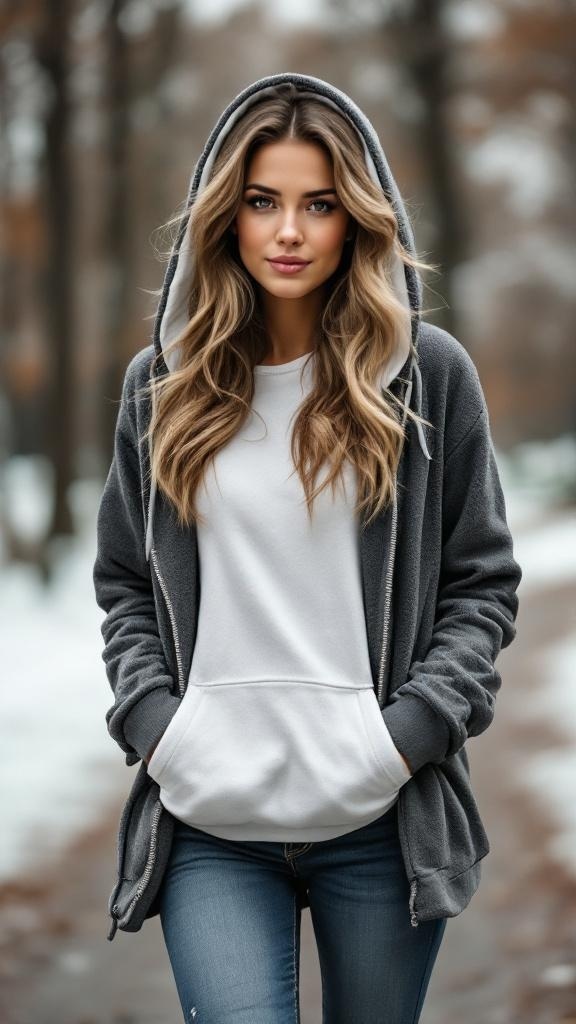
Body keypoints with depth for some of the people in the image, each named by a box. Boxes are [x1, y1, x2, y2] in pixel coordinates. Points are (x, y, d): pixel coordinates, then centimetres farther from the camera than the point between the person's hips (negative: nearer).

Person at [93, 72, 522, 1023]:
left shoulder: (429, 372, 2)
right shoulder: (161, 383, 8)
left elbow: (484, 583, 5)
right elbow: (123, 583, 15)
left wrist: (409, 731, -8)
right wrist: (152, 720, -1)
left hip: (381, 819, -1)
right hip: (209, 824, 1)